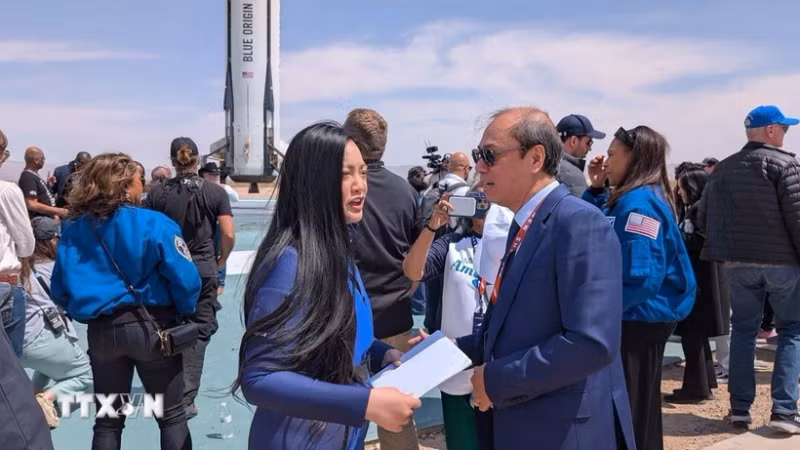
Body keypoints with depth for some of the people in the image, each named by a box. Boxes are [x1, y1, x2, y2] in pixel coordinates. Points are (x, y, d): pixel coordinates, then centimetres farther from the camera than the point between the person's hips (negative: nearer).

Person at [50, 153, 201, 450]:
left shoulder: (72, 229, 1)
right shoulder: (153, 224, -13)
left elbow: (59, 290, 3)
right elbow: (185, 281, -16)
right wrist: (183, 315, 2)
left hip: (100, 332, 4)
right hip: (151, 326, -4)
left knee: (107, 421, 17)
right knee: (172, 416, 11)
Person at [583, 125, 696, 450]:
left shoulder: (639, 201, -20)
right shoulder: (627, 198, 11)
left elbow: (642, 276, -27)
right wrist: (596, 190, 8)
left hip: (639, 320, -10)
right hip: (635, 318, 10)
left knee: (632, 411, 1)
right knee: (637, 408, 20)